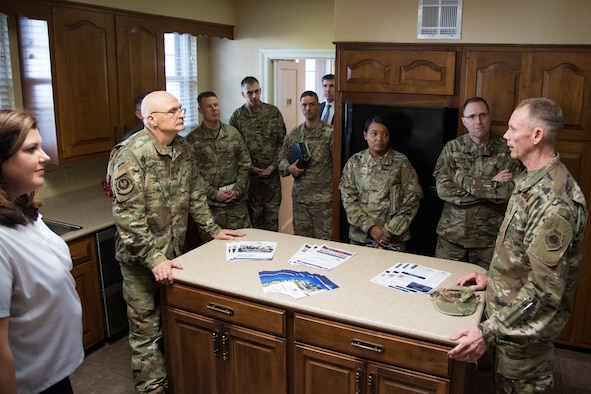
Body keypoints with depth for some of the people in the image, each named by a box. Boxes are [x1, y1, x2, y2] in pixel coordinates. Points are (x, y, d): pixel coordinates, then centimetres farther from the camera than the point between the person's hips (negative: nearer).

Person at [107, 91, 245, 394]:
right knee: (146, 327, 5)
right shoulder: (131, 154, -21)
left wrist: (213, 229, 12)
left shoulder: (183, 149, 2)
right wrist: (153, 258, -24)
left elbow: (194, 195, 14)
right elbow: (128, 216, -23)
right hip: (141, 257, -7)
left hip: (173, 251, 7)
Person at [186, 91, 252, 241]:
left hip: (237, 200, 3)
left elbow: (245, 164, 7)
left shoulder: (233, 133, 8)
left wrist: (238, 189, -4)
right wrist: (214, 193, -12)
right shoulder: (193, 140, -2)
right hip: (209, 203, -3)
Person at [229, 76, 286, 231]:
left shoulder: (274, 112, 2)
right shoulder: (237, 116, -2)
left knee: (272, 211, 8)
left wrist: (275, 165, -6)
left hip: (272, 172, 1)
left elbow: (282, 141, 4)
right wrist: (249, 167, -9)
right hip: (250, 174, -1)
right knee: (254, 213, 7)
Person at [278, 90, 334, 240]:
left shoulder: (330, 133, -7)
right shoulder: (293, 134, 7)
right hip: (299, 195, 4)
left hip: (323, 197, -4)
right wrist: (289, 168, -6)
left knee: (323, 239, 3)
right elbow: (282, 158, 16)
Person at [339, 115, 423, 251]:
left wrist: (389, 231, -12)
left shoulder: (401, 162, -3)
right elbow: (348, 198, -3)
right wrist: (370, 227, -13)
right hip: (360, 236, 2)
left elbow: (411, 200, -6)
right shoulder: (354, 162, 1)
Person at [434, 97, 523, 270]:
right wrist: (491, 187, -16)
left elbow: (509, 191, -19)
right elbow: (443, 189, -13)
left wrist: (463, 179, -16)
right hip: (451, 235, 2)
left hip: (489, 238, -1)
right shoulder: (452, 148, 0)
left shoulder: (506, 150, -5)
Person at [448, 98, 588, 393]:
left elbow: (545, 287, -30)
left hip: (526, 325, -9)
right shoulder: (533, 181, 3)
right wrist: (492, 278, 11)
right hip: (512, 313, 9)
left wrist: (489, 331, -29)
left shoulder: (554, 200, -29)